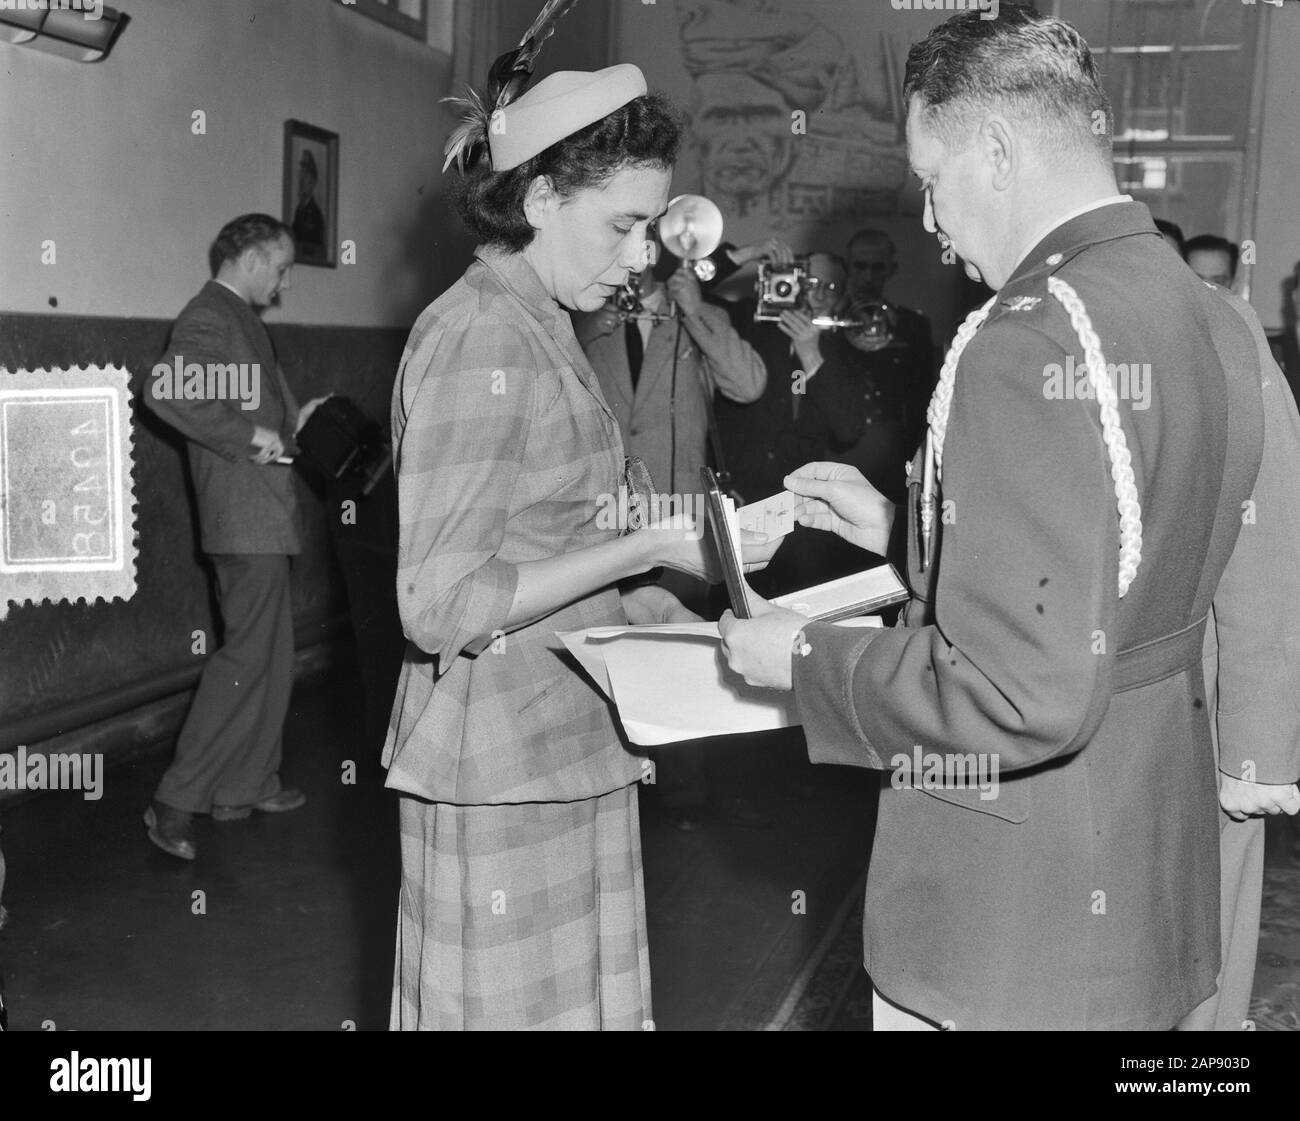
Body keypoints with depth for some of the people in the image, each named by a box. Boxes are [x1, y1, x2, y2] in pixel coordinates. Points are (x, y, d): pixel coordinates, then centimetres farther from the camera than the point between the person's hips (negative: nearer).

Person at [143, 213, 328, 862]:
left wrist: (291, 421, 13)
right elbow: (167, 393, -31)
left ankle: (249, 786, 27)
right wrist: (251, 435, -25)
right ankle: (175, 802, -4)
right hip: (246, 518, -11)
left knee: (270, 656, 16)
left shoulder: (240, 319, 19)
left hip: (262, 520, 11)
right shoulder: (209, 318, -14)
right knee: (247, 657, -9)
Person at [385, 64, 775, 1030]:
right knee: (516, 1005, 3)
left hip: (566, 755, 9)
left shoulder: (537, 330, 12)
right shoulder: (481, 337, -16)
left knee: (582, 995, 15)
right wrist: (646, 548, -18)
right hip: (503, 772, -9)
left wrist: (632, 607, 2)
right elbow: (440, 605, -19)